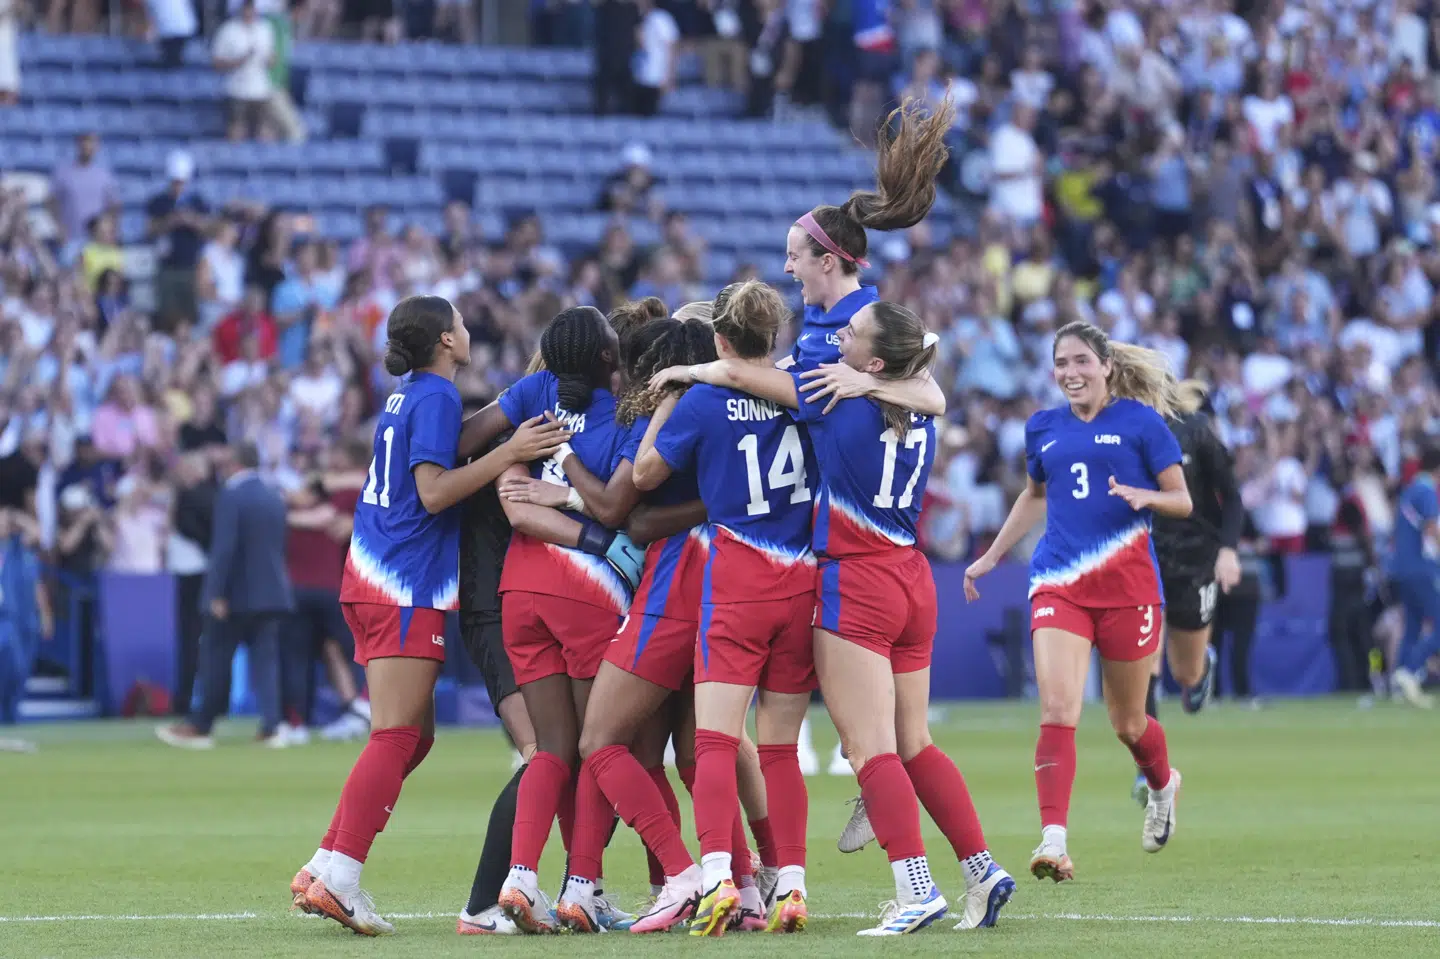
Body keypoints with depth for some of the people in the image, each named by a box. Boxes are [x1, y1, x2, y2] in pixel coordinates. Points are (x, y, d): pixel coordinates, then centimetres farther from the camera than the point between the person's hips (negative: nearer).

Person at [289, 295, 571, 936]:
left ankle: (322, 871, 10)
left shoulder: (407, 396, 17)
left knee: (414, 736, 13)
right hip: (407, 589, -9)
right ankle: (338, 878, -16)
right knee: (396, 739, -10)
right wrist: (508, 454, -20)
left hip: (372, 580, 9)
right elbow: (434, 493, -17)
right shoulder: (437, 397, -10)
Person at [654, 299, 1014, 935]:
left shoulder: (840, 399, -11)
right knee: (913, 744, 14)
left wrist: (684, 371, 13)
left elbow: (734, 374, -7)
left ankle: (916, 890, -16)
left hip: (856, 584, -7)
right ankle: (982, 870, 9)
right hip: (912, 583, 8)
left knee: (870, 747, -9)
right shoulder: (919, 417, 7)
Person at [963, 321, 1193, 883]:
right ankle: (1053, 839, -23)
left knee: (1127, 722, 11)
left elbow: (1182, 501, 1)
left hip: (1126, 583, -2)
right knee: (1057, 711, -17)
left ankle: (1163, 785, 44)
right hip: (1058, 581, 2)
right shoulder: (1044, 429, 11)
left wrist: (1145, 497, -20)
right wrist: (991, 557, 27)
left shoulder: (1141, 422, -1)